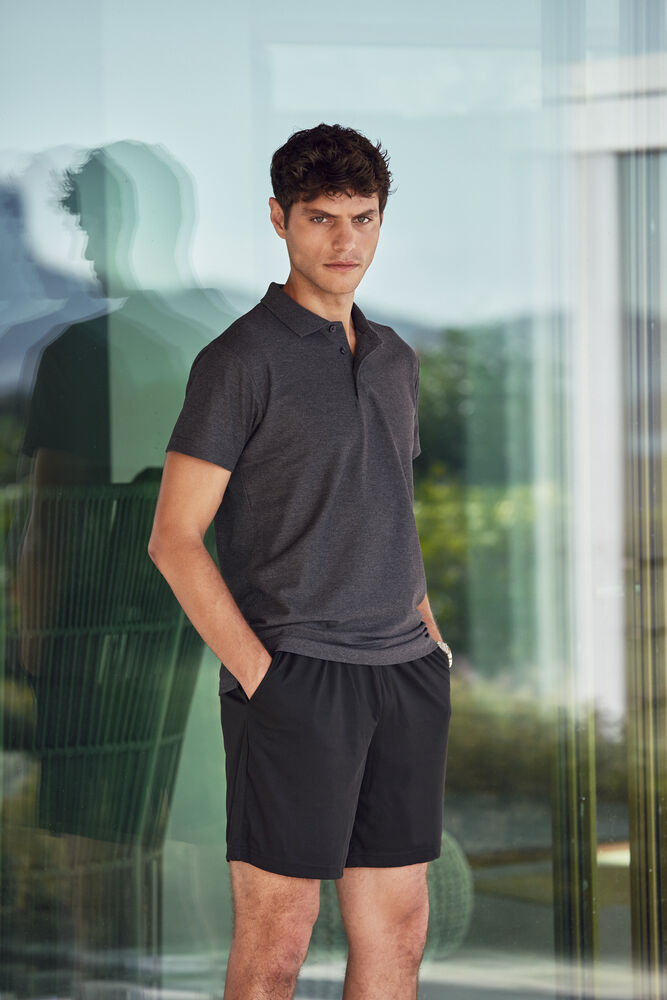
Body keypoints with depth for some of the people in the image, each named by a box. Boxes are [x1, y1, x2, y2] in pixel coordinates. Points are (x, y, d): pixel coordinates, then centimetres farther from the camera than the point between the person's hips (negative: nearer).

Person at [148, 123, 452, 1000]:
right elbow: (175, 539, -8)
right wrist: (258, 674, -15)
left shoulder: (396, 360, 16)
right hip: (296, 677, -7)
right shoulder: (244, 359, -5)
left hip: (404, 675, 7)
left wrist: (427, 631, 12)